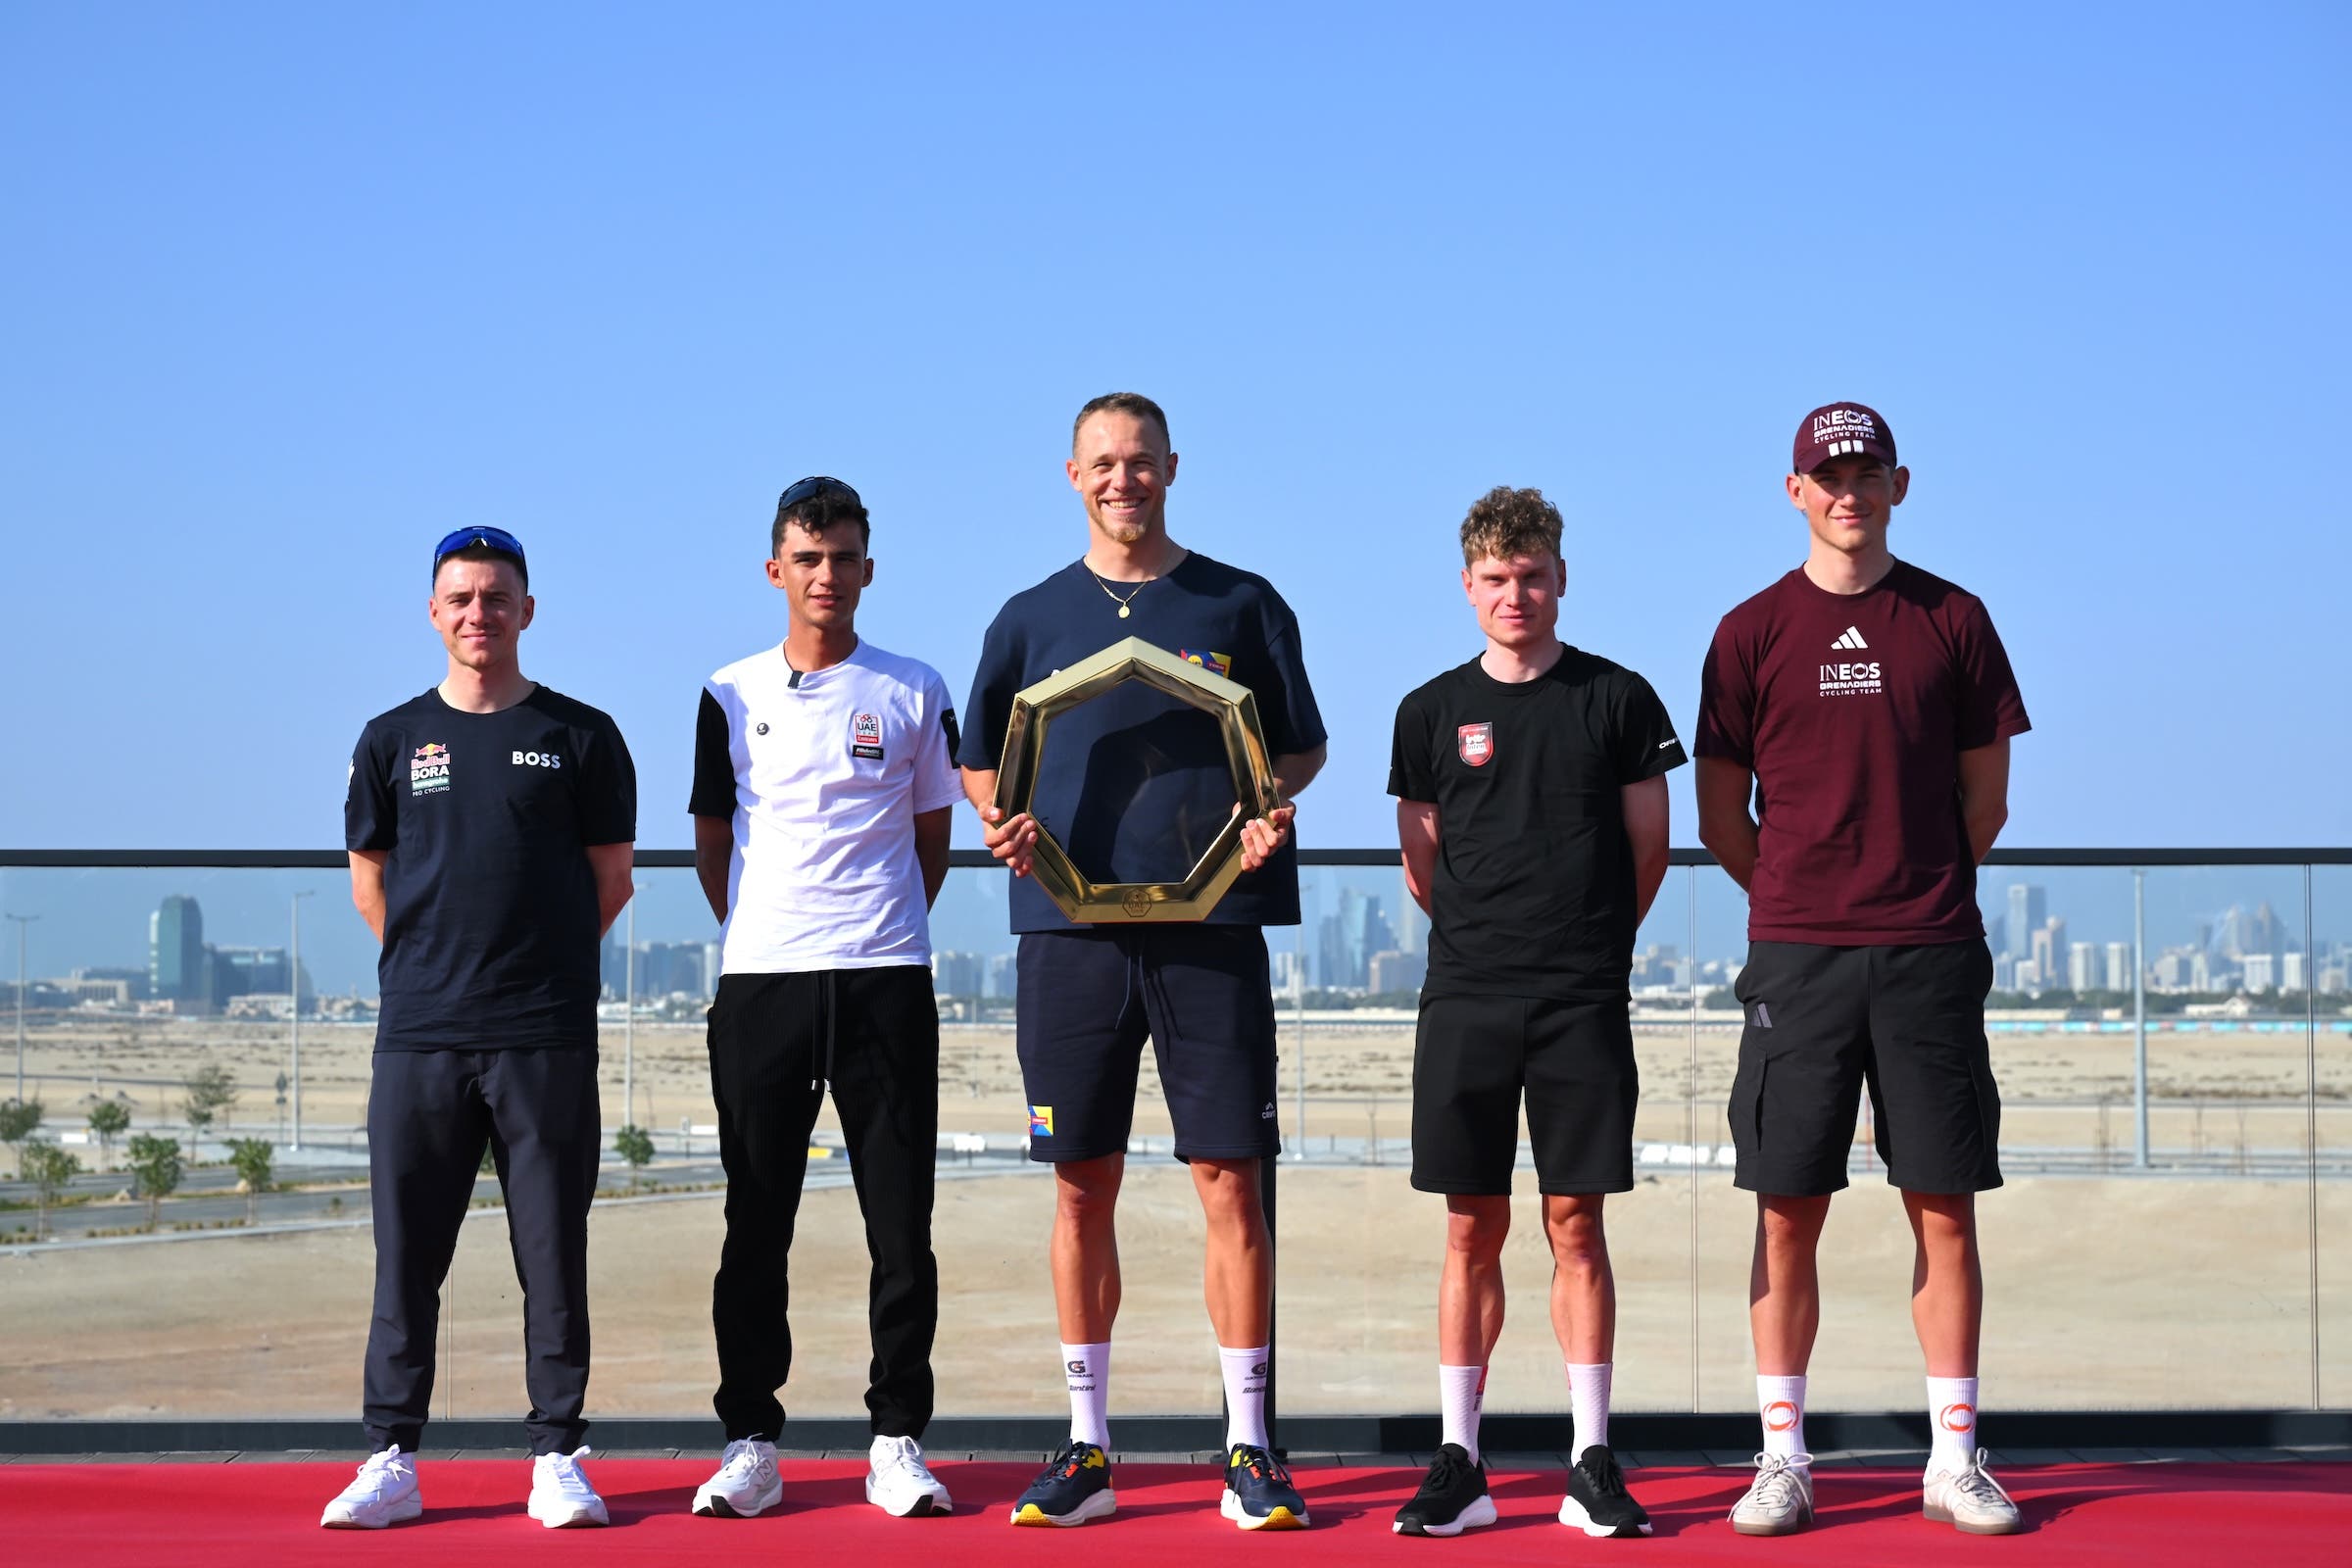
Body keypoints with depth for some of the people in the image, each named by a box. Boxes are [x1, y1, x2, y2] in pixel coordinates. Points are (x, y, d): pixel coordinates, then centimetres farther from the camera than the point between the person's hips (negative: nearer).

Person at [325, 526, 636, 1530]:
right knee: (406, 1255, 3)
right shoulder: (393, 740, 11)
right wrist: (447, 963, 13)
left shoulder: (581, 737, 7)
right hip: (418, 1034, 1)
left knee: (553, 1255, 1)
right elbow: (370, 885, 16)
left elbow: (611, 880, 11)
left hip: (546, 1039, -1)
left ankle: (558, 1457, 7)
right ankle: (392, 1461, 9)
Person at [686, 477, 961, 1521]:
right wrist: (757, 933, 10)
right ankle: (750, 1443, 10)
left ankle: (898, 1442, 6)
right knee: (756, 1223, 3)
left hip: (886, 983, 0)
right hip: (759, 983, 1)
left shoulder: (913, 693, 8)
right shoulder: (732, 695, 10)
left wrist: (881, 931, 10)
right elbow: (711, 841, 16)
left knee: (902, 1220, -1)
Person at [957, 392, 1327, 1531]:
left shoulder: (1241, 606, 8)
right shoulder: (1032, 617, 11)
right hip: (1070, 927, 1)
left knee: (1228, 1182, -2)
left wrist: (1273, 807, -8)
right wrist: (1002, 822, -3)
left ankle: (1248, 1448, 5)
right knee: (1082, 1189, 4)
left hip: (1210, 925, -1)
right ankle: (1086, 1448, 12)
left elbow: (1303, 743, 12)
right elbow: (980, 756, 18)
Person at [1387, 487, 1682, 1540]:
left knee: (1577, 1226, 1)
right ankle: (1459, 1464, 8)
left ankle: (1592, 1464, 6)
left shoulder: (1618, 700, 4)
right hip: (1465, 998, 1)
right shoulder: (1432, 711, 7)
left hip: (1583, 1005, -1)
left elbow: (1647, 851, 9)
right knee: (1473, 1229, 3)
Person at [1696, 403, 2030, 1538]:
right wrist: (1806, 900, 8)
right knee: (1788, 1210, 0)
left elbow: (1985, 800, 12)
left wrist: (1916, 892, 11)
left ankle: (1955, 1459, 11)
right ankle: (1783, 1461, 8)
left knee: (1945, 1207, 2)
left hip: (1929, 953, 1)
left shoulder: (1953, 621, 8)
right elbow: (1721, 819, 8)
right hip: (1795, 954, 0)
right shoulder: (1752, 632, 6)